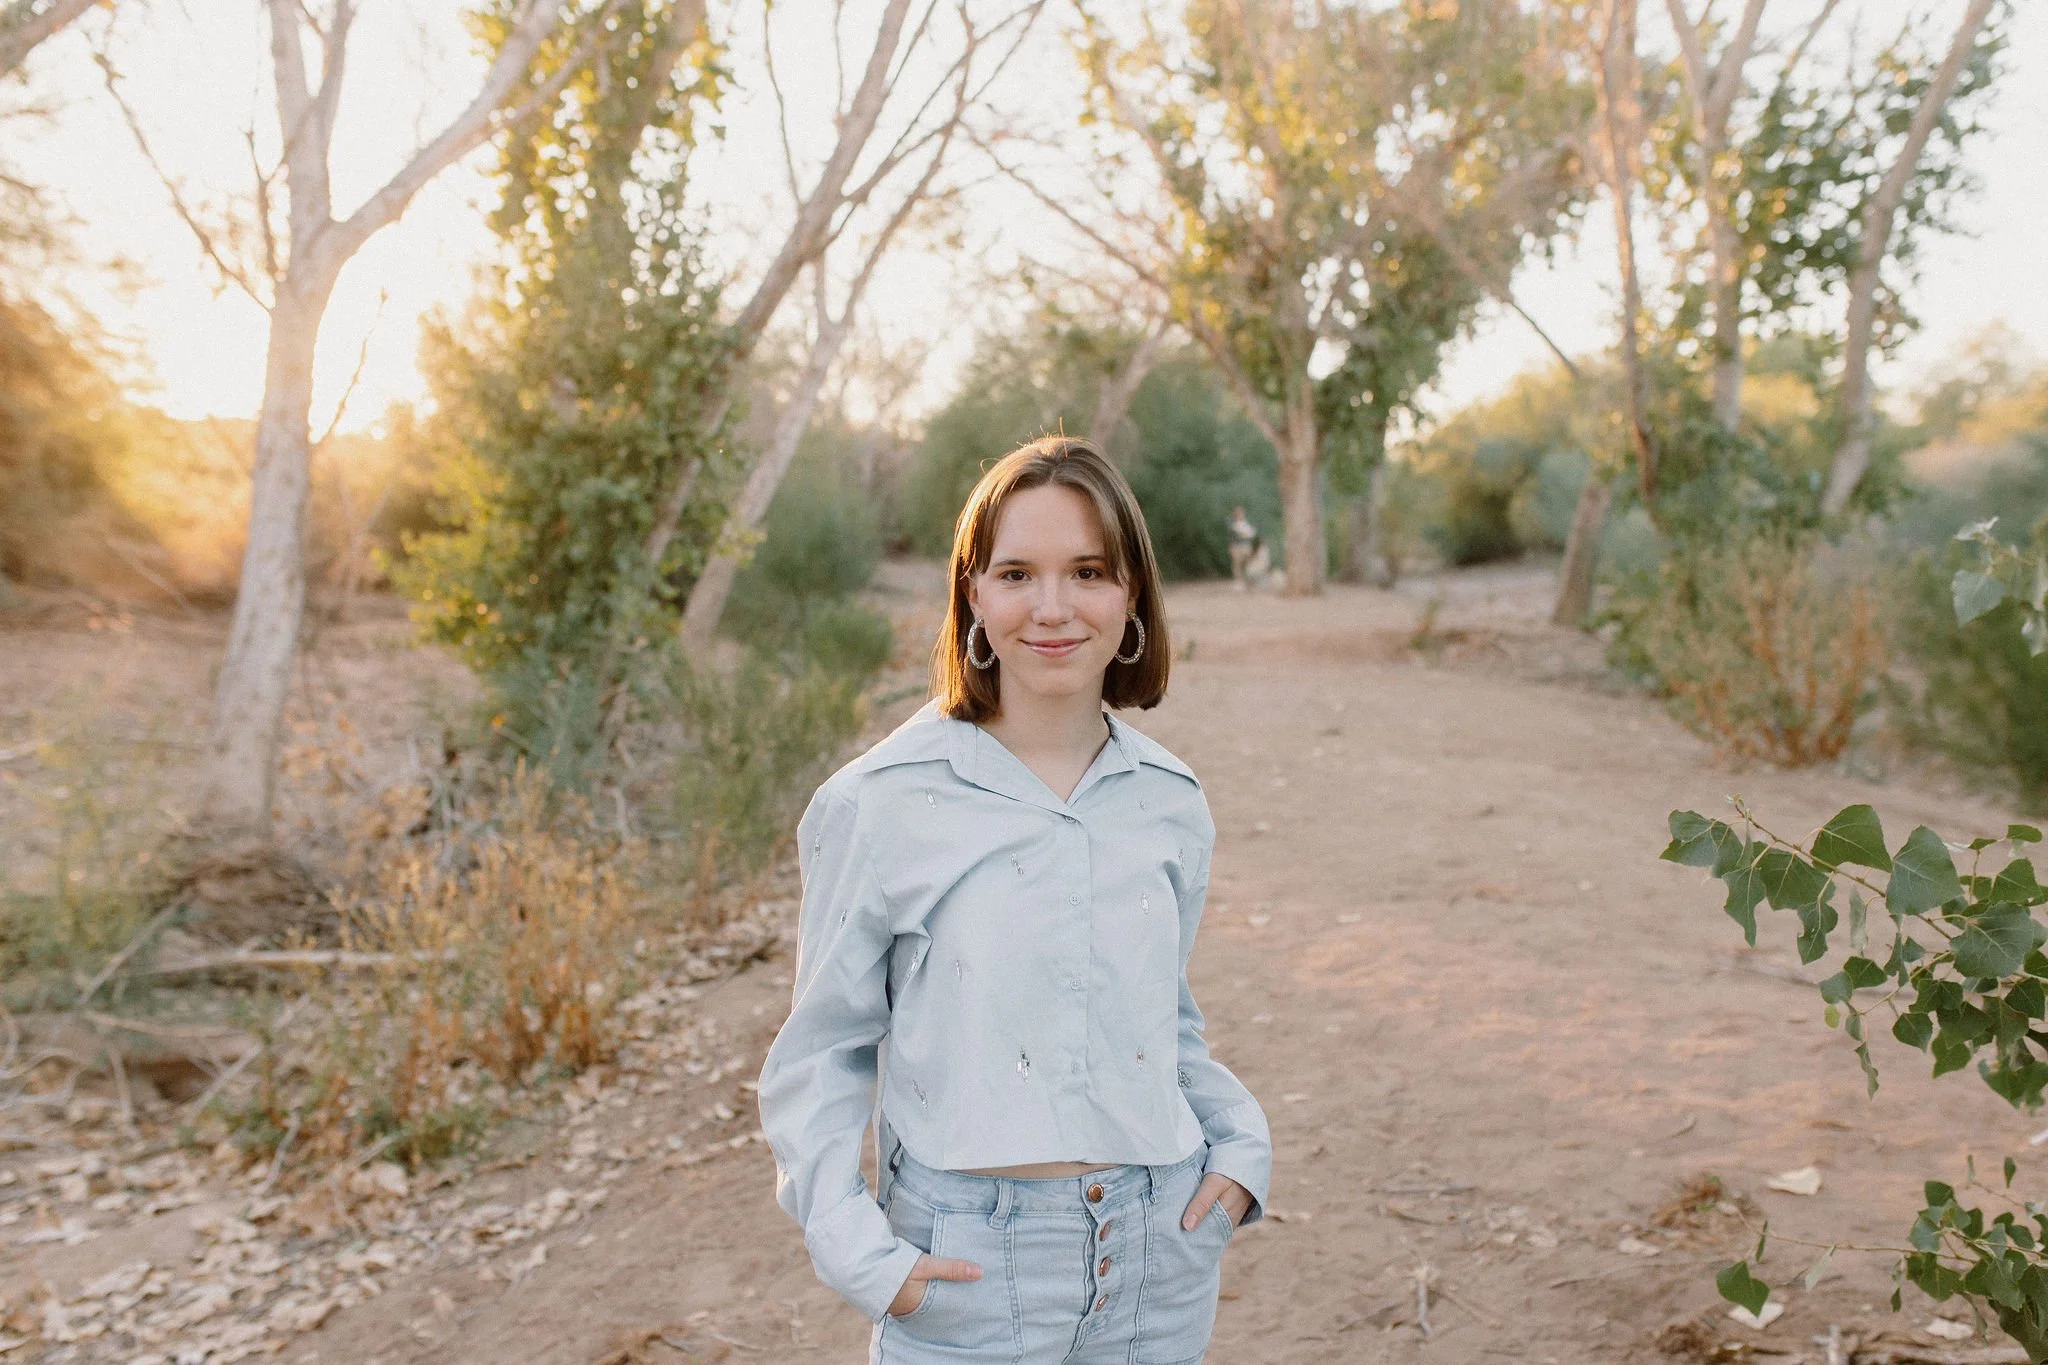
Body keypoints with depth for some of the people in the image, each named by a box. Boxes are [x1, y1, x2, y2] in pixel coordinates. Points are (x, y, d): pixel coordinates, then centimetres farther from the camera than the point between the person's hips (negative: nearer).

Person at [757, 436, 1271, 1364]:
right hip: (971, 1274, -3)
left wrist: (1241, 1145, -1)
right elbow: (821, 1055, -4)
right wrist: (856, 1249, -14)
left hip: (1161, 1256, 4)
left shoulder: (1170, 802, 0)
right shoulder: (881, 804, -11)